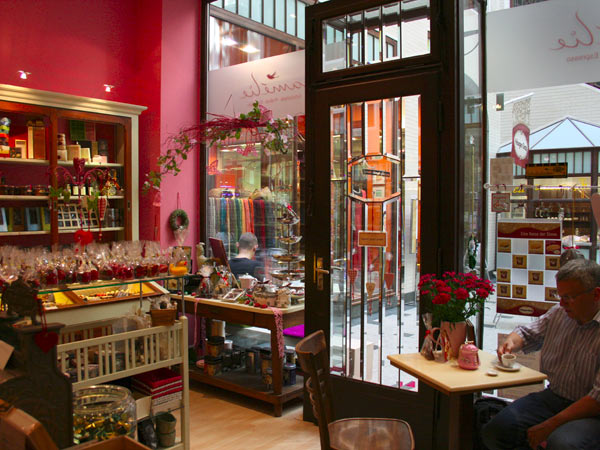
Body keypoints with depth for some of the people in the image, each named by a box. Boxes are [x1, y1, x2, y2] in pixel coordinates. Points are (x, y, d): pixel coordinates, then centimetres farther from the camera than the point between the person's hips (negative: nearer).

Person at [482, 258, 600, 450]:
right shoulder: (558, 313, 6)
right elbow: (528, 333, 24)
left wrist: (550, 425, -21)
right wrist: (511, 342, -1)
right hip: (553, 397, 6)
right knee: (494, 432, -15)